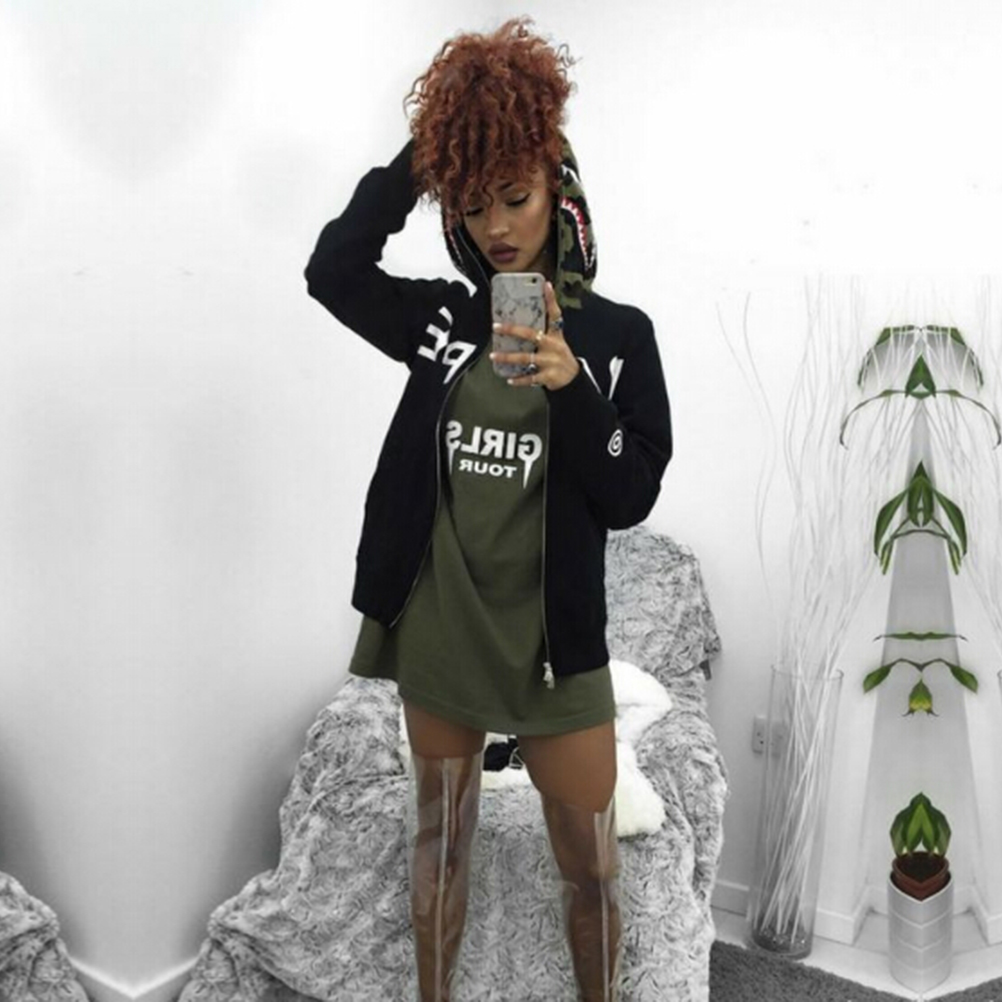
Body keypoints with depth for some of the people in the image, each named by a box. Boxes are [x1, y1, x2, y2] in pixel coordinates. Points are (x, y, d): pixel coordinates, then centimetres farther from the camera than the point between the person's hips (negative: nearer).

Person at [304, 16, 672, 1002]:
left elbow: (628, 498, -8)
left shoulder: (618, 333, -4)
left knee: (591, 868, 9)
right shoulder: (442, 319, 2)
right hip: (436, 633, 2)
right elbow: (331, 268, -13)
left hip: (554, 641, -2)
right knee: (439, 836, 19)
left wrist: (569, 387, -24)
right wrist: (423, 150, -9)